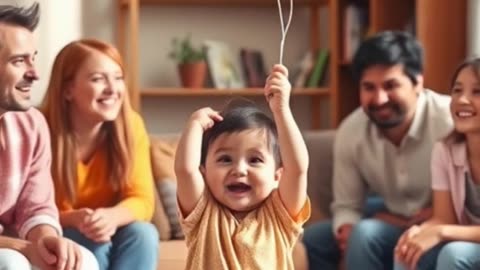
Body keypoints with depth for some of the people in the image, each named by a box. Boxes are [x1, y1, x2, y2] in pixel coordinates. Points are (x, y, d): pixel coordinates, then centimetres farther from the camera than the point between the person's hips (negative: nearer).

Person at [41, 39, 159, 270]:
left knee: (142, 233, -27)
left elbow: (142, 200, -14)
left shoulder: (131, 125, -11)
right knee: (93, 244, -32)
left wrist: (111, 217, -37)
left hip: (108, 234, 3)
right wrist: (74, 219, -36)